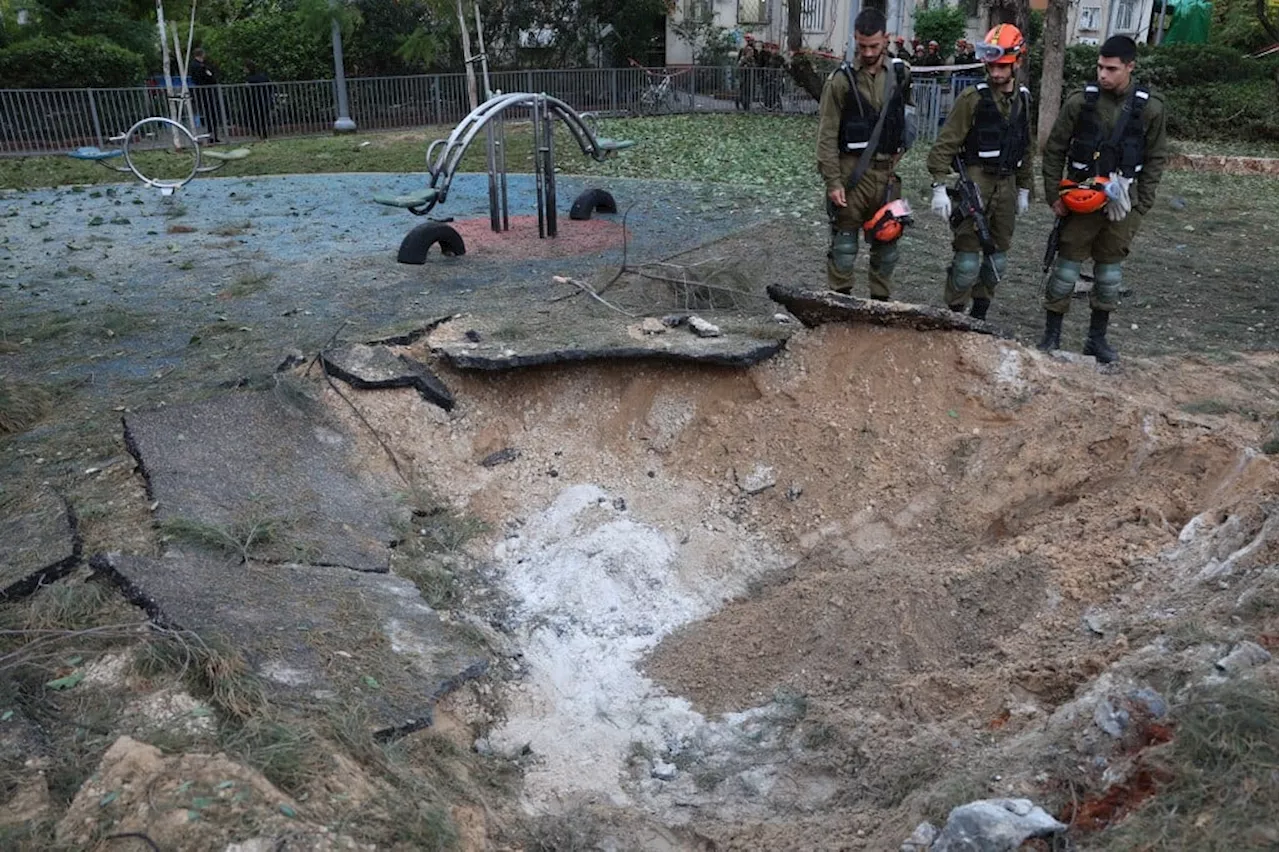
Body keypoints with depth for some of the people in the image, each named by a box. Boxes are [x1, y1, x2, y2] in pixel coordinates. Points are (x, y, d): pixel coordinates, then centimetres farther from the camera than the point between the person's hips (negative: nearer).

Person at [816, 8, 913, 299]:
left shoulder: (901, 73, 5)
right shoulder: (841, 79, -6)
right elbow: (827, 136, -7)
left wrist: (900, 149, 7)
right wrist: (833, 182, -12)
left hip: (888, 170, 4)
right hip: (852, 169, -4)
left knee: (887, 239, 10)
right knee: (844, 241, -2)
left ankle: (881, 300, 20)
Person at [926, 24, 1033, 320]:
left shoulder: (1023, 99, 10)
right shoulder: (973, 98, -8)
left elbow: (1025, 149, 19)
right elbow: (945, 144, -10)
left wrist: (1024, 189, 19)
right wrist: (939, 187, -16)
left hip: (1006, 185, 6)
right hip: (976, 183, -6)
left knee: (997, 258, 11)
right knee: (968, 259, -10)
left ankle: (979, 315, 22)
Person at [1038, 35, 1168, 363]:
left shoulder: (1151, 108, -3)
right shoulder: (1080, 101, -6)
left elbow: (1155, 160, 4)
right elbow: (1054, 150, 1)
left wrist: (1140, 206, -2)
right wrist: (1054, 196, -4)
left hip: (1122, 202, 2)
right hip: (1080, 199, -1)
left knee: (1110, 271, 11)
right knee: (1066, 268, 1)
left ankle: (1097, 337, 22)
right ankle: (1052, 333, 12)